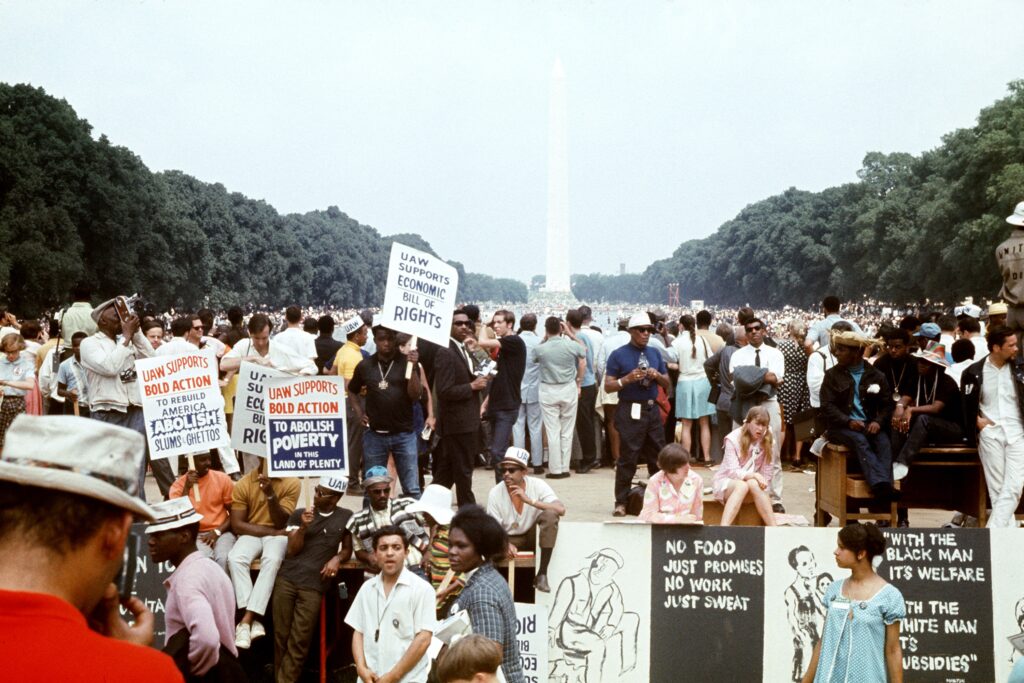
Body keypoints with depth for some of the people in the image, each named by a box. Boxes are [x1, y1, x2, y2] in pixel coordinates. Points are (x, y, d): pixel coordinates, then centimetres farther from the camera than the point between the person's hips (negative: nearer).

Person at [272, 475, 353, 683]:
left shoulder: (346, 517, 9)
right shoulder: (299, 514, 9)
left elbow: (348, 549, 16)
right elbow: (292, 550, 4)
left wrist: (337, 559, -5)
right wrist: (303, 527, -10)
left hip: (314, 585, -1)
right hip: (287, 579, 1)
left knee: (298, 643, -4)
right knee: (281, 636, 2)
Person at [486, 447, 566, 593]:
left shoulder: (538, 485, -18)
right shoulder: (495, 493, -15)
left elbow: (561, 510, -30)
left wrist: (529, 500, -37)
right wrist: (506, 544, -34)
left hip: (534, 534, 0)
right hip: (509, 539, 0)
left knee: (550, 514, -31)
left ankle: (542, 573, -26)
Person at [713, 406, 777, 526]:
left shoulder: (766, 441, -3)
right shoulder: (733, 439, -13)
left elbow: (766, 473, -3)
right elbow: (733, 472, -20)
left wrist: (763, 488, -19)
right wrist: (754, 475, -35)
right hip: (726, 482, -2)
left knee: (753, 484, -34)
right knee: (742, 485, -37)